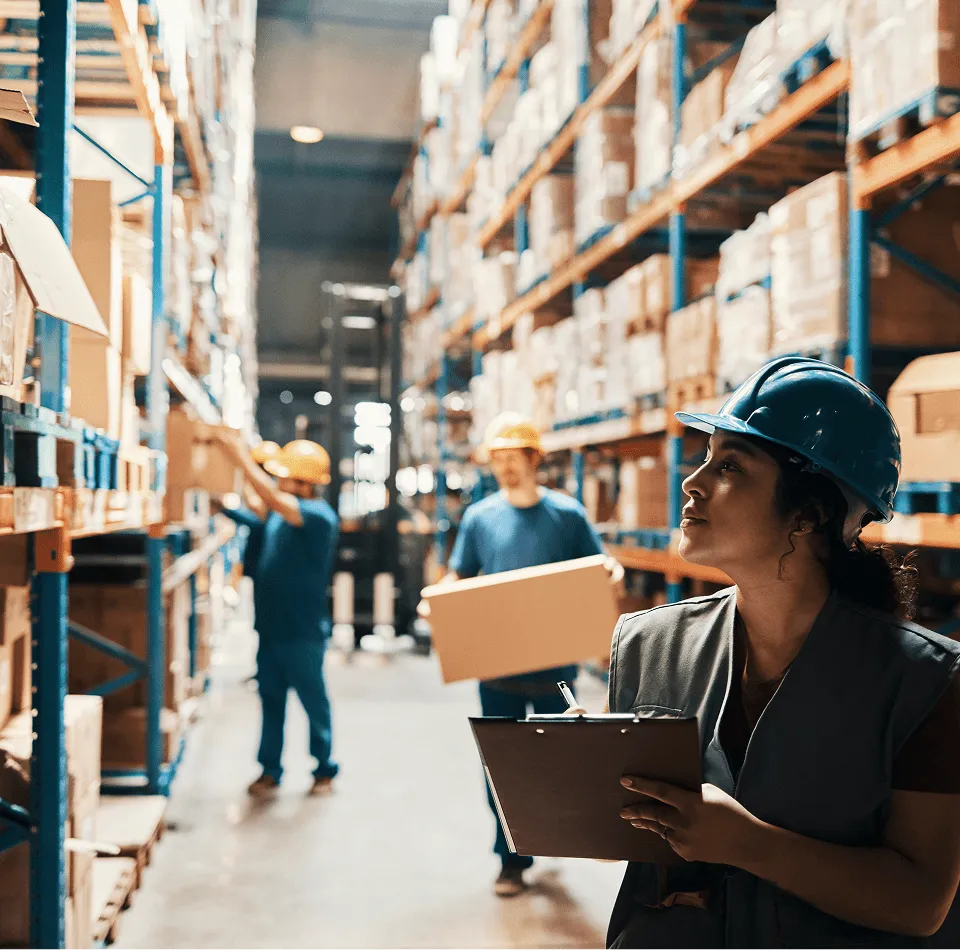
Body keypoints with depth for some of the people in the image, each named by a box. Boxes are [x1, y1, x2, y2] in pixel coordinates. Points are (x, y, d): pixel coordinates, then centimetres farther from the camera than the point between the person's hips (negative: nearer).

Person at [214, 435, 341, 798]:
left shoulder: (320, 516, -18)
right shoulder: (280, 510, 5)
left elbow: (272, 499, -30)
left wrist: (240, 455, -28)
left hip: (303, 633, -7)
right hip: (271, 626, 7)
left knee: (314, 701, 7)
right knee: (270, 699, 13)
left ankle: (324, 770, 22)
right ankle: (270, 770, 23)